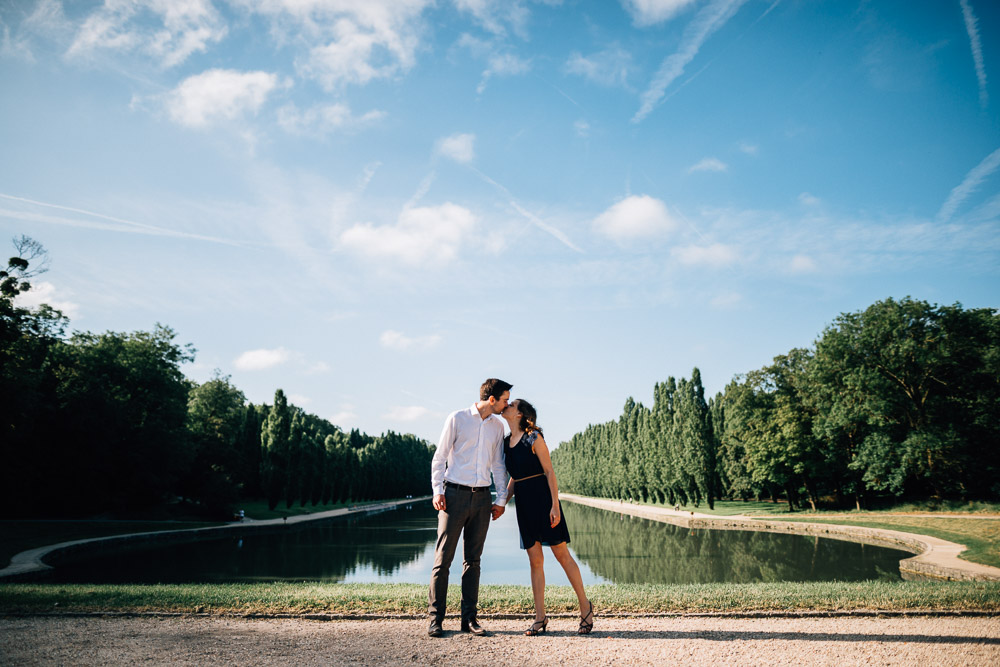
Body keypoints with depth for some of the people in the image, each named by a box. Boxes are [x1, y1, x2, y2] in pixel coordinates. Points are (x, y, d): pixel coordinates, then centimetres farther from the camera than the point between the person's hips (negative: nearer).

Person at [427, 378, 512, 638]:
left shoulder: (497, 425, 12)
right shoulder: (457, 419, -2)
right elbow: (439, 457, -1)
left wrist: (501, 499, 12)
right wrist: (437, 491, -9)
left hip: (482, 497, 4)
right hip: (455, 494, -4)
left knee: (473, 559, 7)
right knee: (443, 558, -3)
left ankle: (469, 618, 14)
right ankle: (435, 618, 6)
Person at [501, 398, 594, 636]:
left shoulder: (534, 438, -8)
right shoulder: (506, 442, 12)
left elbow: (549, 471, -10)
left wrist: (555, 505, -15)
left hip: (541, 498, -6)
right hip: (522, 502, 6)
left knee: (561, 553, 0)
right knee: (535, 560, 7)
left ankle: (585, 605, 15)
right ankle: (540, 617, 12)